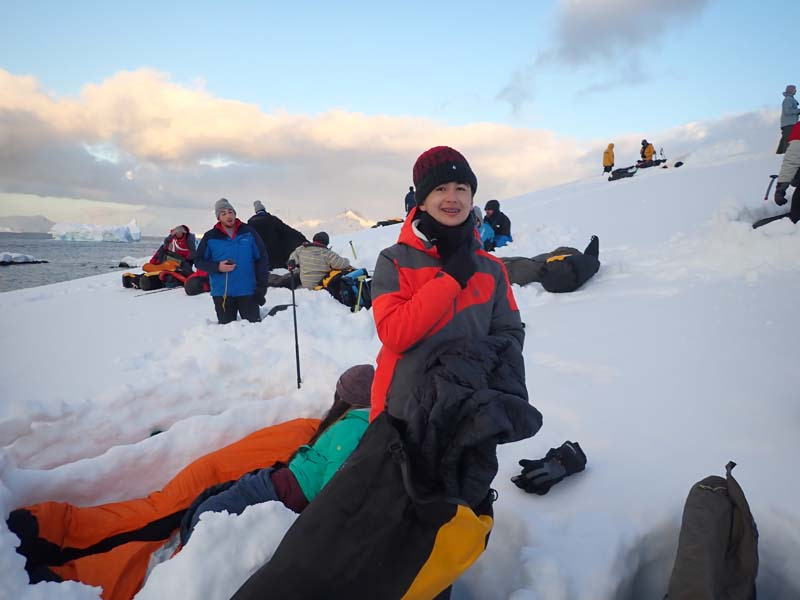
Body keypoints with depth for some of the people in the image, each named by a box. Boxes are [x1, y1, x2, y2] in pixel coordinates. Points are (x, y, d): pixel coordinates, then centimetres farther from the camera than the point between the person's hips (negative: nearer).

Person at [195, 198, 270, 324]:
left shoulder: (248, 232, 1)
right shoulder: (210, 237, 1)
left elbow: (262, 259, 2)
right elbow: (199, 261, 7)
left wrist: (262, 287, -3)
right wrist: (217, 267, -12)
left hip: (248, 291, 0)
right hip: (222, 292, 0)